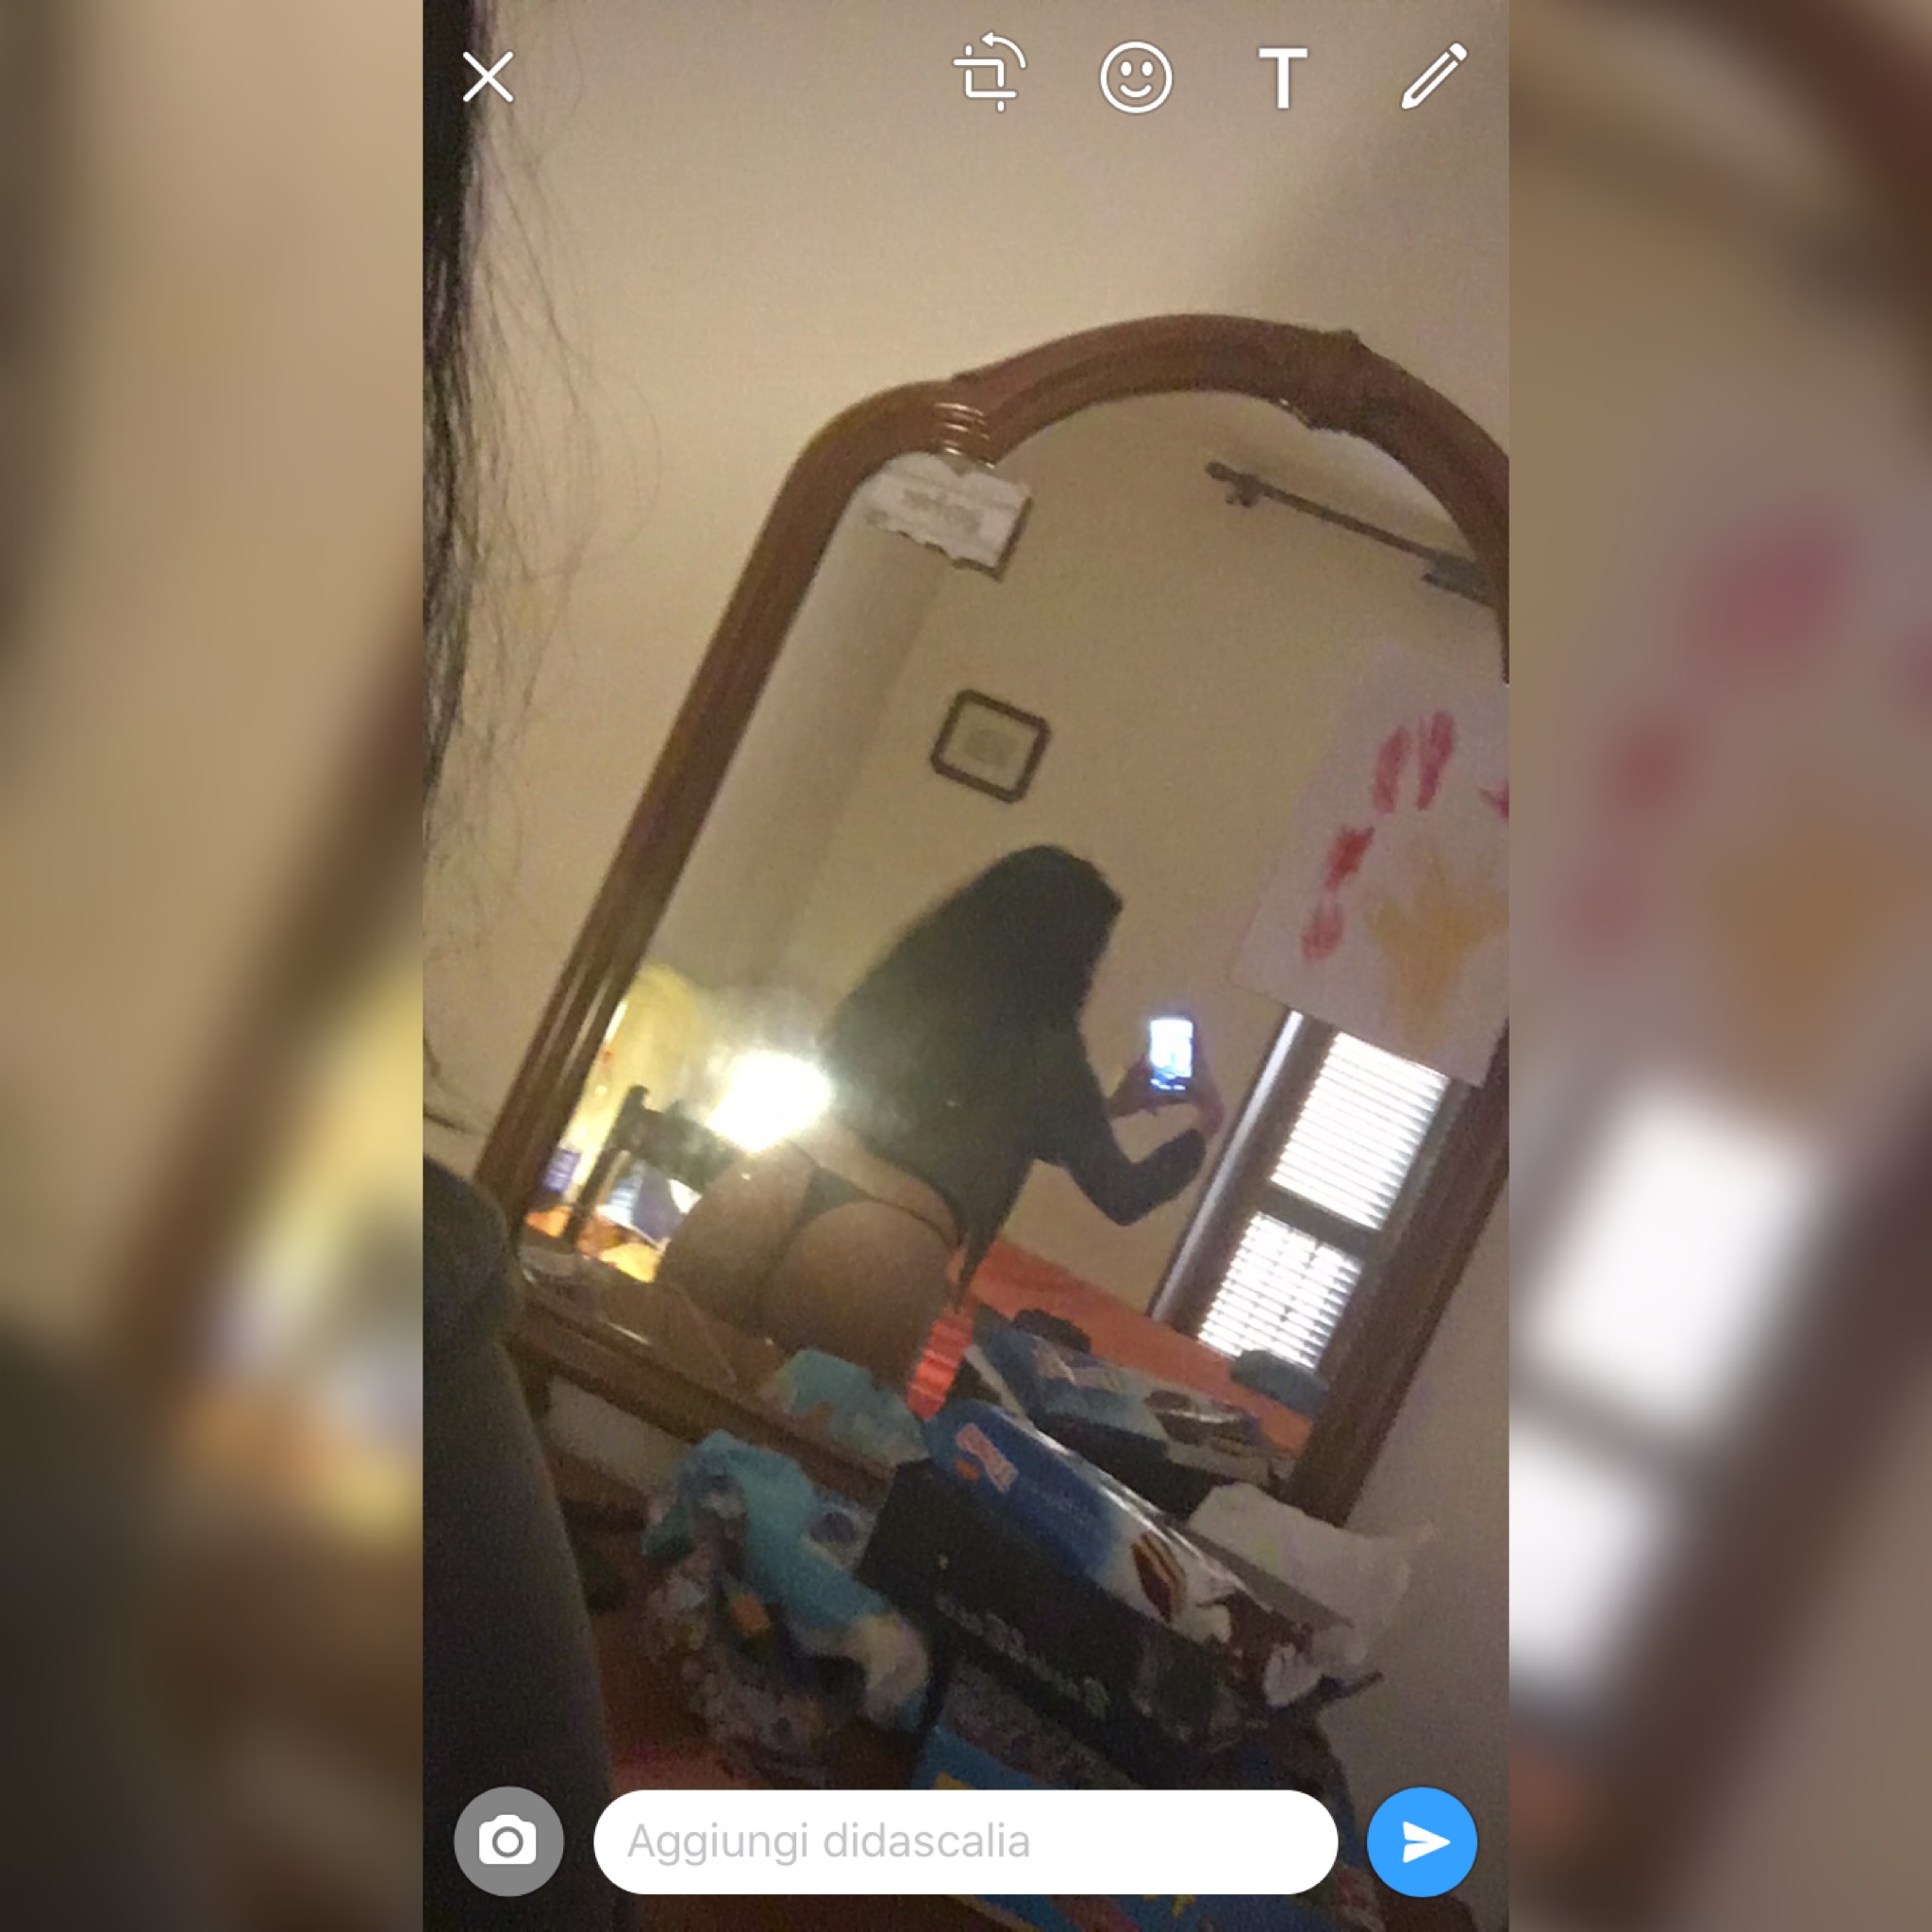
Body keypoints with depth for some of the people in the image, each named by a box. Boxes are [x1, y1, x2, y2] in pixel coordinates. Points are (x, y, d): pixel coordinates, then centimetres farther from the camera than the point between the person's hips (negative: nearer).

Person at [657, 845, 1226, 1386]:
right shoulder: (1048, 1053, 4)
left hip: (785, 1184, 4)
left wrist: (1112, 1105, 43)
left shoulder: (914, 975, 16)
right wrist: (1205, 1126, 32)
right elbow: (1122, 1198, 16)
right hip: (888, 1244, -4)